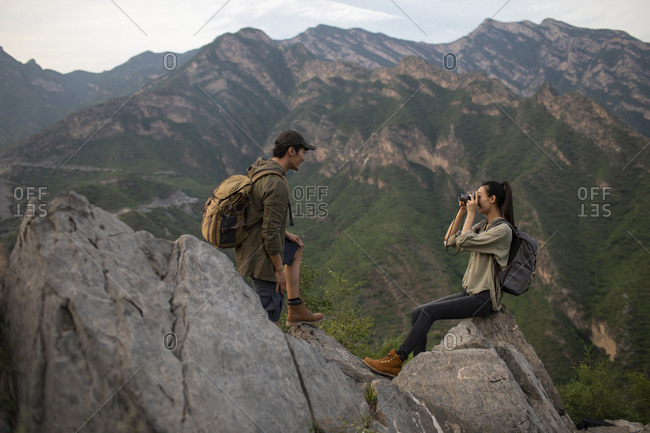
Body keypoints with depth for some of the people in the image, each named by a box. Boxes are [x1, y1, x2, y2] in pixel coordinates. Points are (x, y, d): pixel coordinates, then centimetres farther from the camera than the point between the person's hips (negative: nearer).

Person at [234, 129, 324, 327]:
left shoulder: (258, 170, 5)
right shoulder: (276, 184, -26)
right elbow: (270, 233, -25)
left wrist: (285, 234, 18)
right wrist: (279, 270, -15)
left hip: (249, 246, 10)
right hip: (261, 258, -10)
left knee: (296, 250, 32)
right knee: (269, 317, 2)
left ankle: (296, 311, 36)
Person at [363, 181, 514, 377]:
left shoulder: (503, 230, -13)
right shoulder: (483, 226, 16)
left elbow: (464, 242, -20)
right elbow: (450, 241, 12)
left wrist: (471, 213, -10)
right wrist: (461, 212, 6)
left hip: (484, 298, -9)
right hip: (469, 293, 9)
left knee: (429, 312, -22)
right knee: (417, 313, -7)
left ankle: (397, 359, -16)